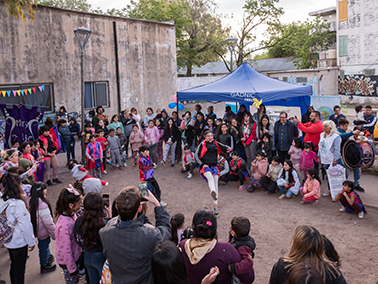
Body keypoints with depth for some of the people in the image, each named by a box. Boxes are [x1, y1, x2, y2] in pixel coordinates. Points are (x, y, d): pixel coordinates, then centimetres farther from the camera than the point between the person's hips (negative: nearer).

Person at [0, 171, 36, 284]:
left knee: (14, 267, 23)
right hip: (19, 243, -7)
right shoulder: (18, 203, -25)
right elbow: (24, 225, -20)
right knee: (19, 270, 7)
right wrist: (31, 242, -8)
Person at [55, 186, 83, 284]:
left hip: (74, 256, 8)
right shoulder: (65, 224, -36)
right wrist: (72, 268, -17)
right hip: (68, 261, -8)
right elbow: (65, 249, -27)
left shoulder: (72, 214, -9)